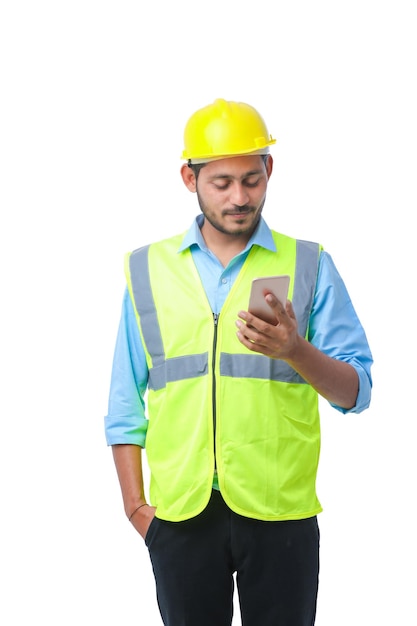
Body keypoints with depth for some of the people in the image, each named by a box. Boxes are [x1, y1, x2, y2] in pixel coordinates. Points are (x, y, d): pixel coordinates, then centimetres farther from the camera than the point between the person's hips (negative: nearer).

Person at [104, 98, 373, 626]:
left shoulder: (309, 266, 4)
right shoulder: (148, 268, 8)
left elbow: (356, 392, 0)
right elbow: (126, 402, 9)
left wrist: (295, 351, -18)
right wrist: (134, 503, 3)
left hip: (279, 509, -1)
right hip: (179, 514, 1)